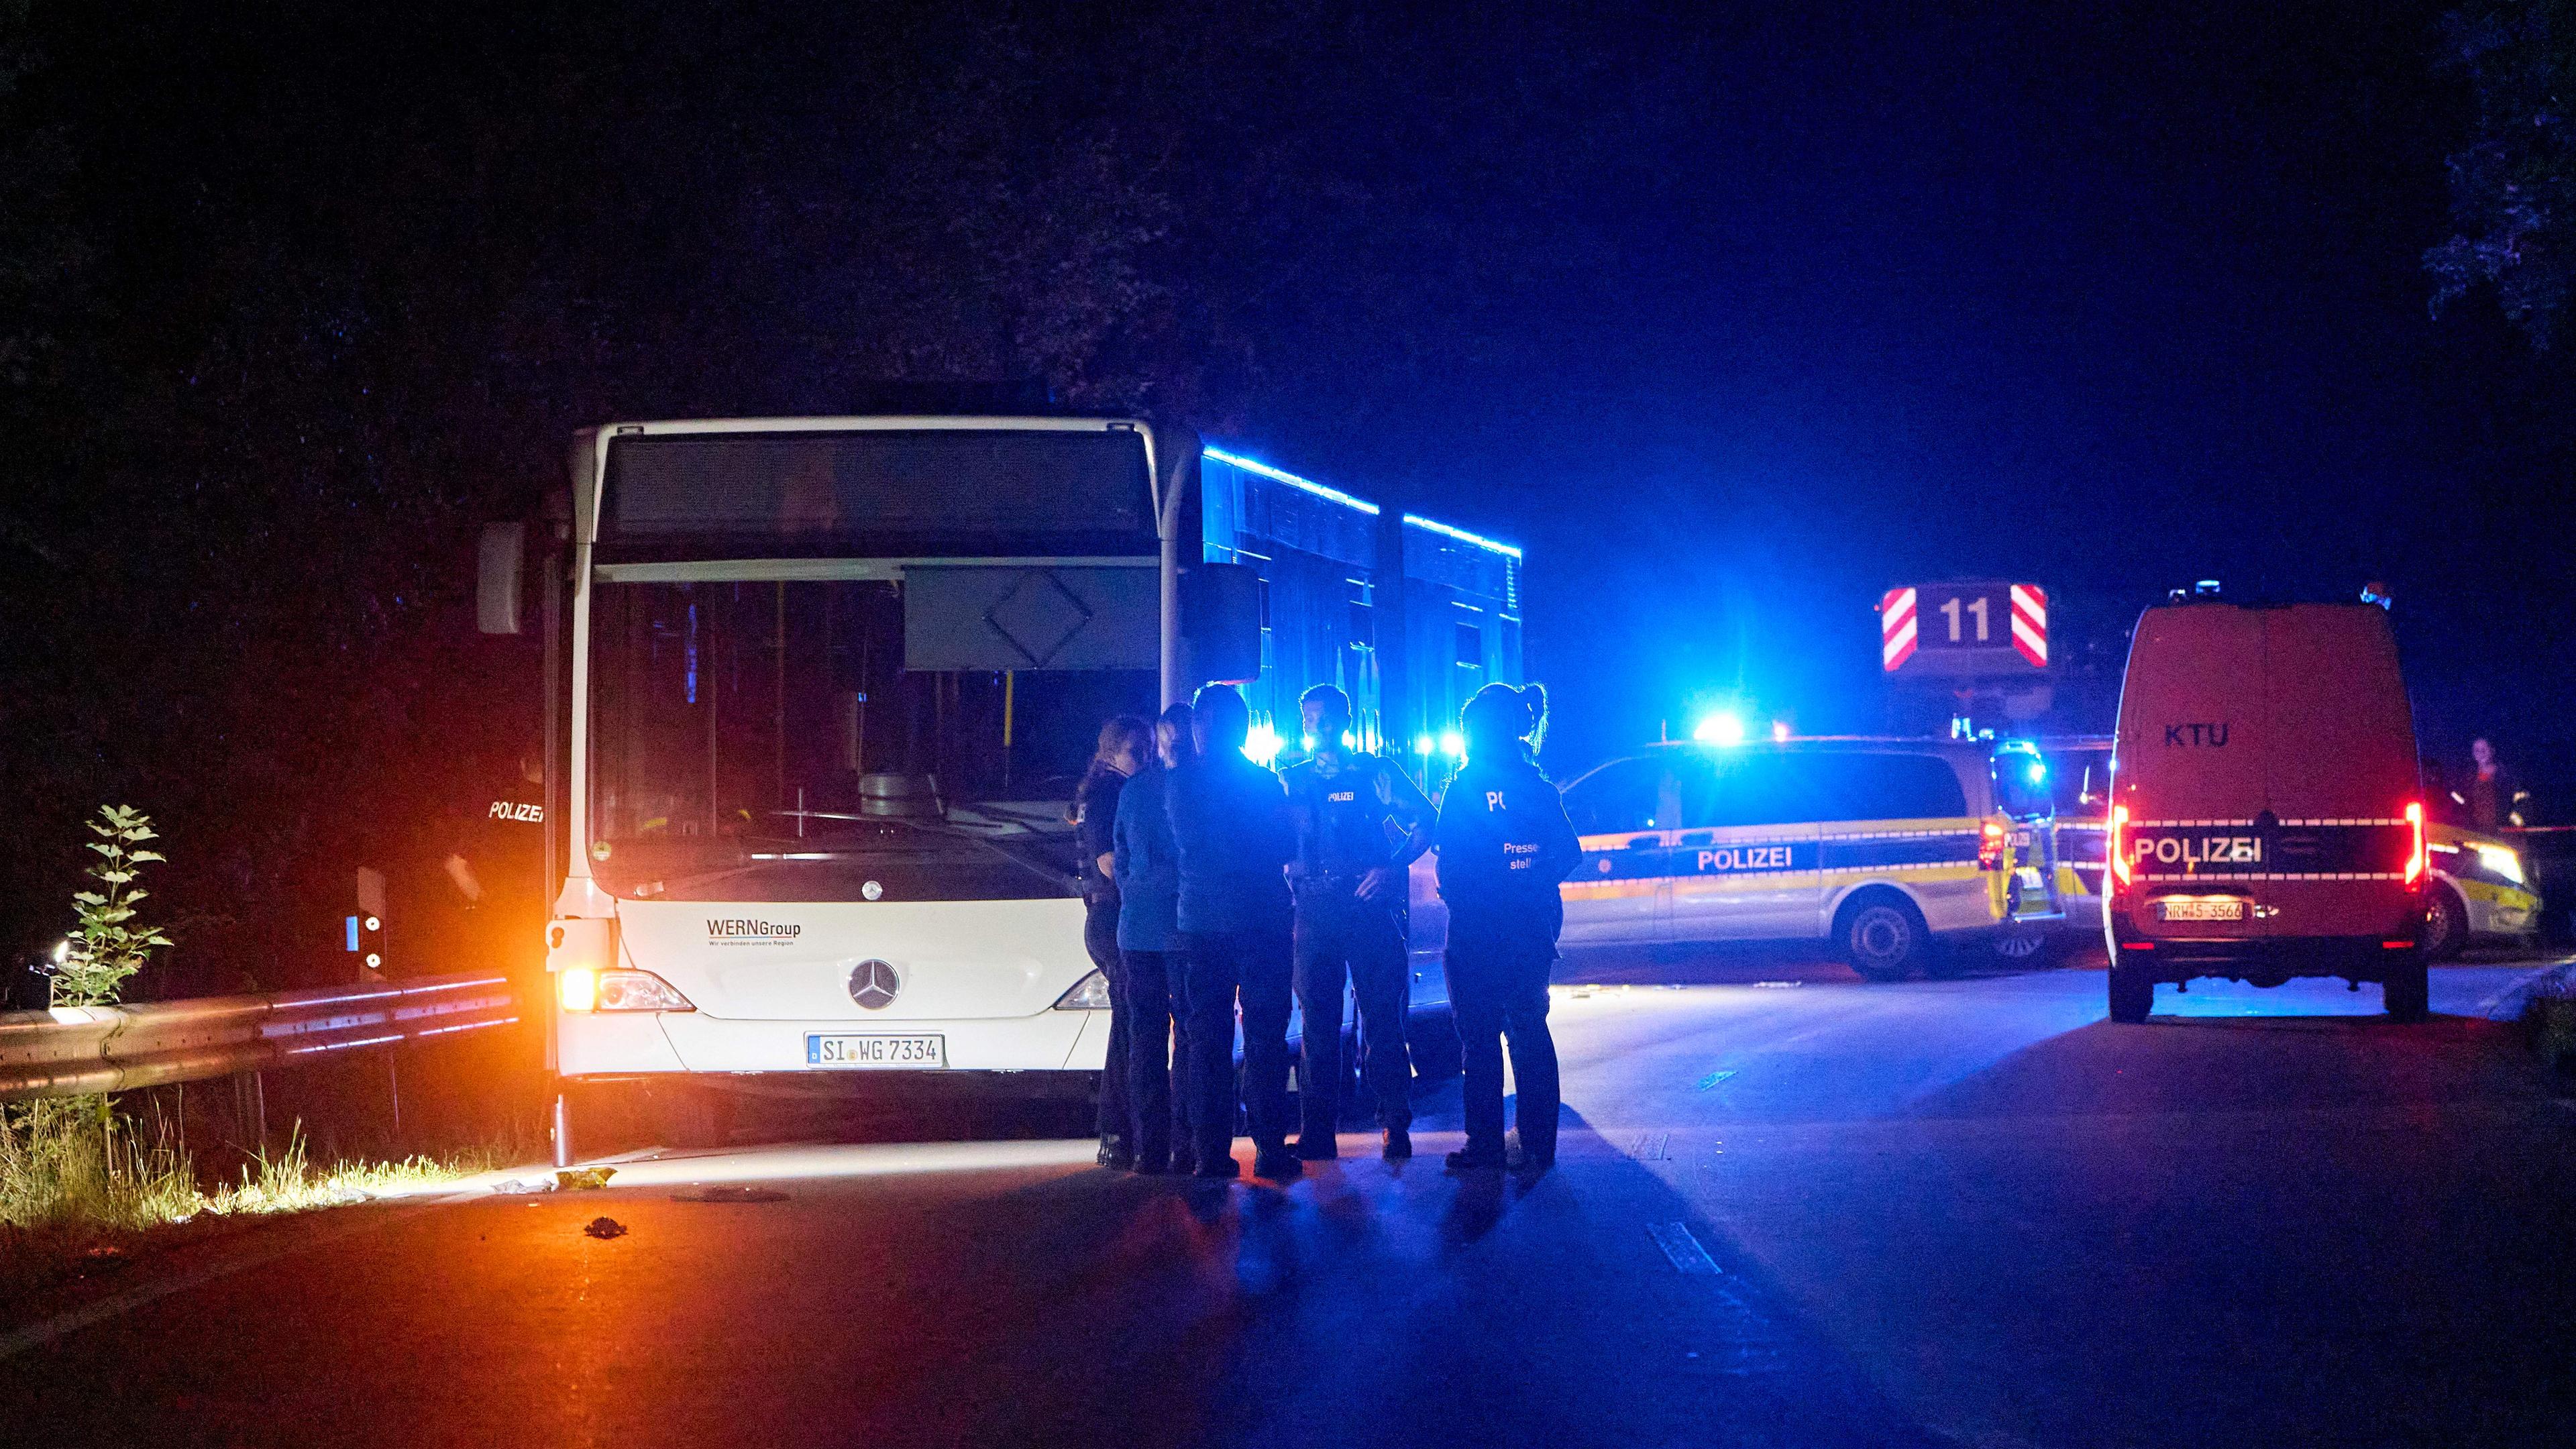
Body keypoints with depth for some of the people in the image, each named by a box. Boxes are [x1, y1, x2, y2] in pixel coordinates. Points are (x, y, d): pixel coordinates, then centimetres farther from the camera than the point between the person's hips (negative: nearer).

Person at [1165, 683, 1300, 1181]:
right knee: (1265, 1036, 3)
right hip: (1262, 921, -2)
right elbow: (1287, 849, 1)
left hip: (1199, 925, 2)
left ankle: (1211, 1152, 2)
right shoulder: (1265, 782, -5)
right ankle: (1270, 1147, -1)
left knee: (1207, 1038, 6)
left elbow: (1178, 847, 11)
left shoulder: (1176, 785, 0)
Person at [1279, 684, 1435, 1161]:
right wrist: (1291, 876, -6)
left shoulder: (1375, 772, 6)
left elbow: (1425, 822, 2)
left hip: (1369, 905, -2)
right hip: (1314, 911, 2)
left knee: (1382, 1018, -4)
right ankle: (1316, 1137, 4)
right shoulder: (1292, 781, 14)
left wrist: (1393, 867, -11)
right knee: (1318, 1023, 2)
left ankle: (1396, 1127, 2)